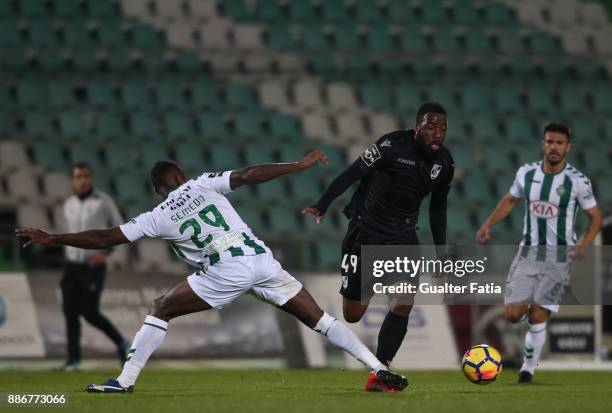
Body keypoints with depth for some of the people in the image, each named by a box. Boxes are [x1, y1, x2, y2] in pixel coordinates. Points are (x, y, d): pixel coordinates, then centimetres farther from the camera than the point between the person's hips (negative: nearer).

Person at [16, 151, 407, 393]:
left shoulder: (157, 218, 8)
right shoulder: (204, 184, 13)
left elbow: (105, 238, 6)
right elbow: (248, 175, 3)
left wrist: (51, 239, 12)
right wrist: (299, 165, 5)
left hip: (226, 272, -3)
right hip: (261, 258, 3)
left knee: (160, 310, 14)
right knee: (317, 317, 8)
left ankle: (125, 380, 4)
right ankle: (380, 369, 0)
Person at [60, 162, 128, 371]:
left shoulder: (103, 201, -6)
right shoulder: (68, 205, 9)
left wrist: (105, 251, -16)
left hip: (94, 266, -5)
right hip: (72, 266, 5)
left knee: (90, 313, -10)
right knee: (70, 312, -3)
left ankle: (120, 342, 12)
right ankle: (74, 359, 1)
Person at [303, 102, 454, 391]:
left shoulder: (444, 163, 0)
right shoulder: (393, 145, -19)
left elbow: (438, 208, 13)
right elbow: (353, 173, -20)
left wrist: (440, 253, 15)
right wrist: (323, 205, -32)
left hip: (402, 235, 4)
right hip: (367, 231, -4)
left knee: (404, 303, -15)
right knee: (352, 314, -1)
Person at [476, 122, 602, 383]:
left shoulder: (578, 181, -10)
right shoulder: (526, 173, -1)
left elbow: (595, 216, 0)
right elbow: (510, 199, 17)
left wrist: (584, 244, -16)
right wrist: (488, 224, 6)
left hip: (559, 257, -3)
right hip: (528, 253, 3)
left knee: (537, 319, -8)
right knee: (513, 315, -6)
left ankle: (528, 369, 11)